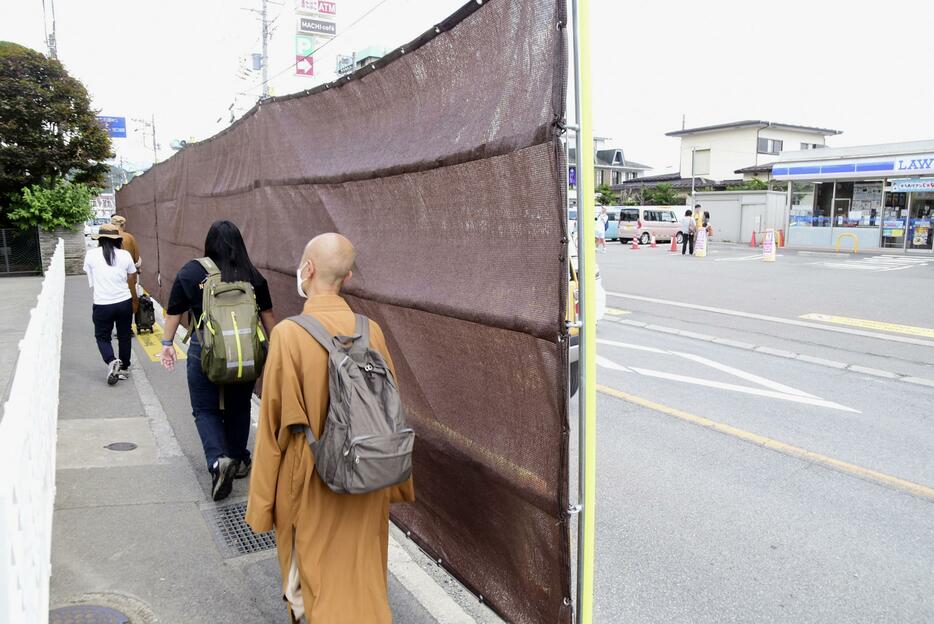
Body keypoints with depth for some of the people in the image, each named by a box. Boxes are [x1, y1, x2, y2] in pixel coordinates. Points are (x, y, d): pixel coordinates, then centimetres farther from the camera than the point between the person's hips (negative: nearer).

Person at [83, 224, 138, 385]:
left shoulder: (90, 255, -4)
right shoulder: (125, 255, -3)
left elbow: (91, 281, 8)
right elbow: (132, 282, 4)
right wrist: (134, 301, 18)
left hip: (102, 305, -1)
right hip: (124, 302, 1)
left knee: (102, 336, 14)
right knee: (124, 336, 16)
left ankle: (112, 361, -10)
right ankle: (123, 368, 24)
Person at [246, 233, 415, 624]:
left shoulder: (288, 334, -19)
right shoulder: (371, 331, -8)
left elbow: (274, 424, -13)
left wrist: (262, 502, -2)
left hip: (311, 480, -3)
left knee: (318, 577, 18)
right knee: (363, 575, 22)